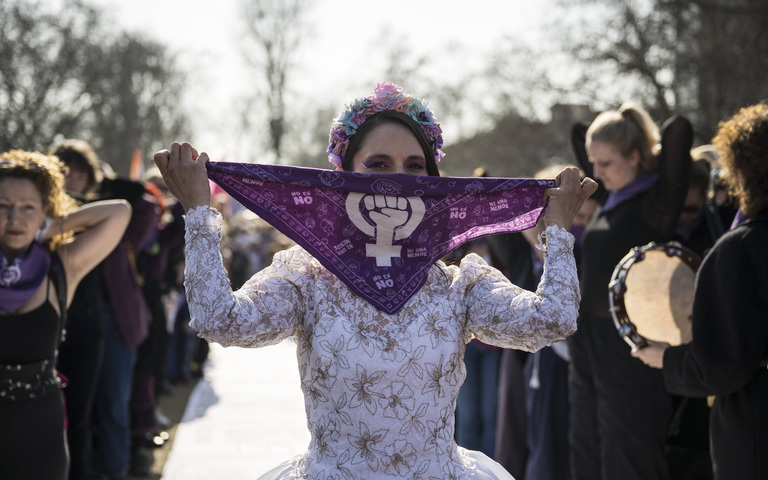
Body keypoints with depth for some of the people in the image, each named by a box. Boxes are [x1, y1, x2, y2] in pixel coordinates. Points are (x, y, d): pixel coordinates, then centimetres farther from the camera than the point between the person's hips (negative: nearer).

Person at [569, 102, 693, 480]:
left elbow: (680, 130, -22)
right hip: (588, 346, 8)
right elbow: (579, 133, 26)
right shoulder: (608, 199, 12)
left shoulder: (655, 201, -10)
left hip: (629, 351, -8)